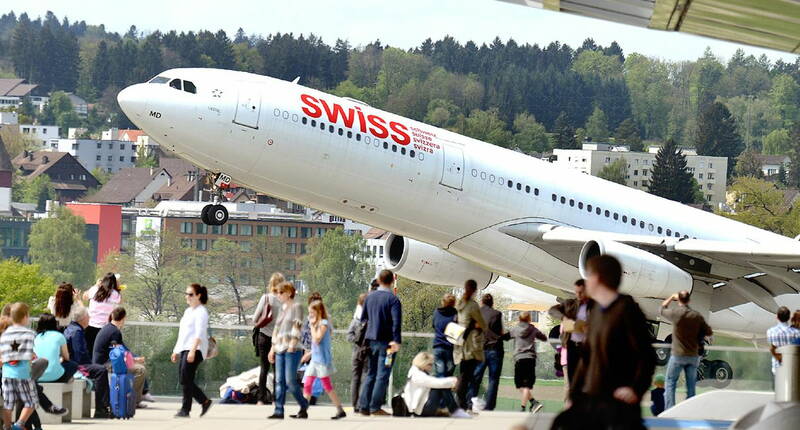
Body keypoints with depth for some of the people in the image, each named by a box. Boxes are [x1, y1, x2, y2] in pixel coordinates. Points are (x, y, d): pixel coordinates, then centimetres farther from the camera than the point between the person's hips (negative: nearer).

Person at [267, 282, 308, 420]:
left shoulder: (296, 307, -1)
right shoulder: (282, 309, 20)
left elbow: (297, 326, -11)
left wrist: (293, 343, -20)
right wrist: (273, 347, 19)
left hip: (292, 350, -7)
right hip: (280, 350, 7)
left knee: (290, 381, -10)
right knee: (279, 381, 1)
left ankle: (304, 407, 3)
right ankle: (278, 411, -1)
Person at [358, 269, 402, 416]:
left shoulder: (370, 297, 8)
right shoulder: (393, 299, -11)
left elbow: (363, 318, 15)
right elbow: (396, 321, -20)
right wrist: (396, 341, -22)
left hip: (371, 341, 6)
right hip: (385, 342, -6)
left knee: (370, 374, 13)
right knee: (382, 375, -2)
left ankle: (363, 406, 10)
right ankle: (375, 407, -5)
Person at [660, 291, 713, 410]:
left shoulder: (675, 313, -12)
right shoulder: (697, 316, -4)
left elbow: (662, 309, 10)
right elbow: (709, 332, 2)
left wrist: (672, 297, 21)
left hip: (678, 355, -3)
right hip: (693, 355, 3)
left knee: (670, 383, 5)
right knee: (691, 386, 11)